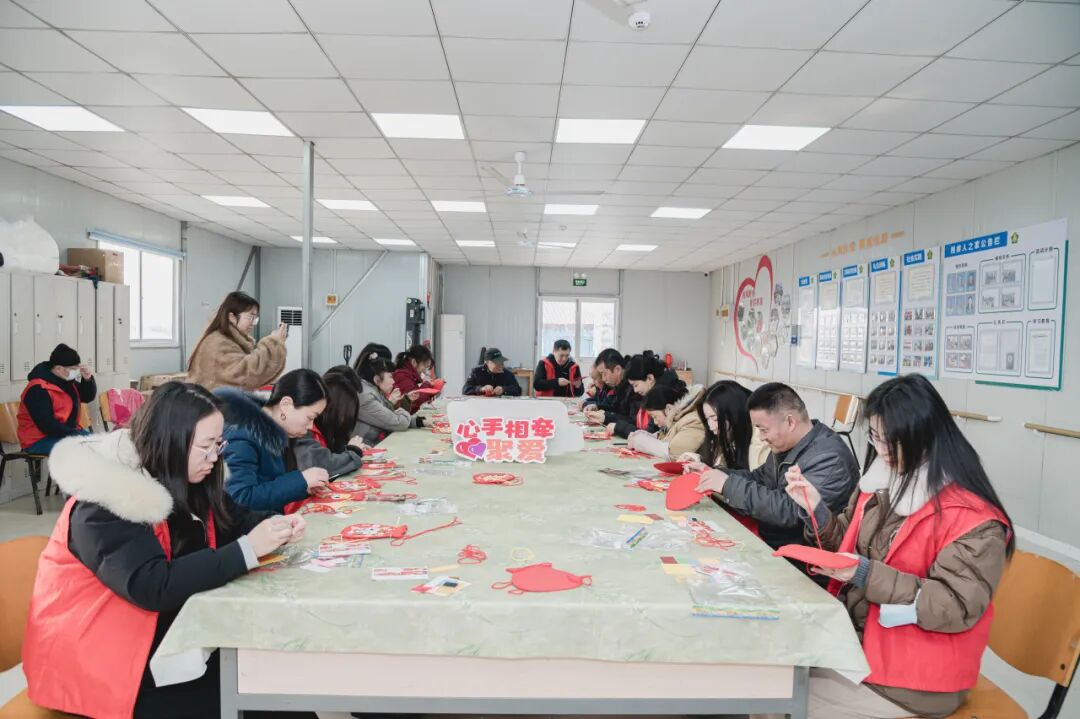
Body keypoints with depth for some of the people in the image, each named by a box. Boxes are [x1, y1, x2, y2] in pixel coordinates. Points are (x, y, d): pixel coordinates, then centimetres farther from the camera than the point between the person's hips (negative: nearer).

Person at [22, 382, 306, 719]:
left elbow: (236, 519, 9)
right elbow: (154, 587, -33)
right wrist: (248, 549, -33)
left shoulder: (183, 483, 1)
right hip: (101, 664, -7)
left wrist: (276, 526, -13)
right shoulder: (104, 506, -23)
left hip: (162, 636, 7)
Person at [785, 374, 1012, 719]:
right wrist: (816, 509, -8)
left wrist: (867, 576, -29)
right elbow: (848, 545, 11)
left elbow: (958, 607, -22)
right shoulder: (883, 481, 3)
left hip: (914, 678, -6)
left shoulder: (974, 517, -18)